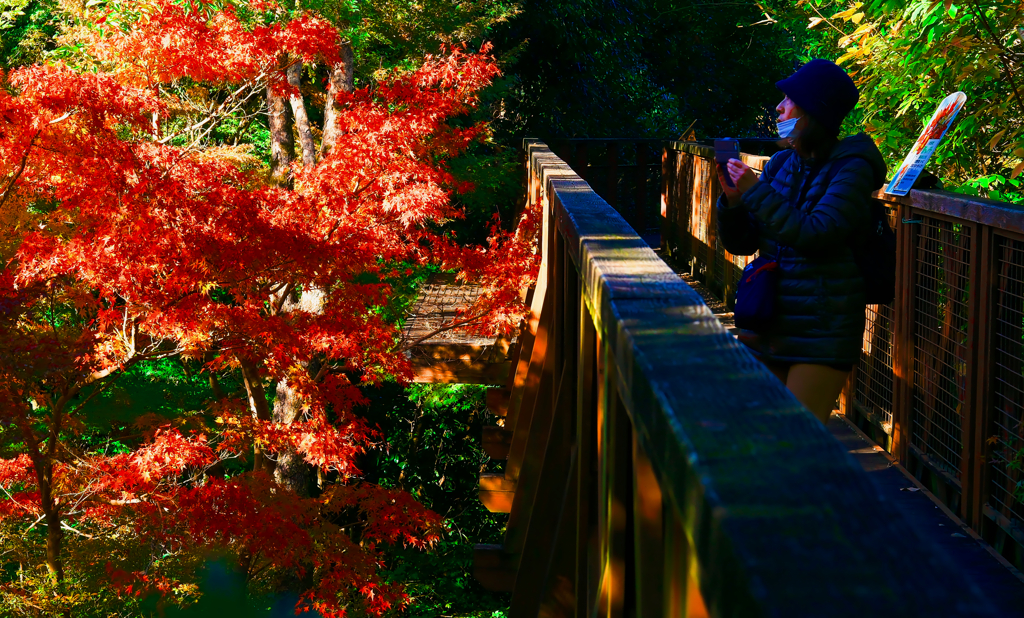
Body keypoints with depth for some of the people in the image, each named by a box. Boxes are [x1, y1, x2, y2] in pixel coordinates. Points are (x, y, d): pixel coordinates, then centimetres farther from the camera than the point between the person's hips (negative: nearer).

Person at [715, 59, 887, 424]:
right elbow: (740, 243, 13)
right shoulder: (780, 165, 11)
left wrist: (756, 192, -16)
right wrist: (733, 200, -7)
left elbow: (814, 236, -21)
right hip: (769, 323, 7)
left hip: (822, 330, -6)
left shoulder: (852, 169, -8)